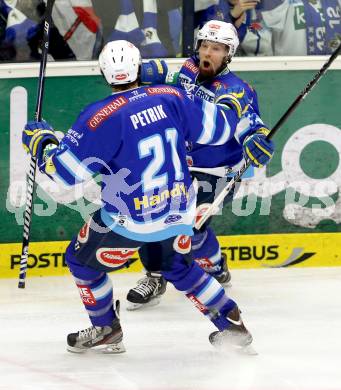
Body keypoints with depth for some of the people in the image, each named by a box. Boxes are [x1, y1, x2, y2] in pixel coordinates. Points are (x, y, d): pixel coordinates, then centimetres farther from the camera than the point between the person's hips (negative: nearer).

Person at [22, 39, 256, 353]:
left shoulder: (102, 116, -19)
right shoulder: (172, 98, -5)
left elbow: (66, 169, -14)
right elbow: (218, 128, 6)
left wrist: (41, 140, 4)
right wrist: (232, 105, 28)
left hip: (129, 221, -5)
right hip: (179, 214, 5)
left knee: (83, 260, 20)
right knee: (179, 268, 30)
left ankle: (105, 330, 31)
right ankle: (231, 323, 27)